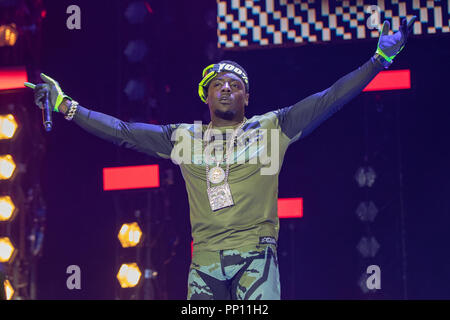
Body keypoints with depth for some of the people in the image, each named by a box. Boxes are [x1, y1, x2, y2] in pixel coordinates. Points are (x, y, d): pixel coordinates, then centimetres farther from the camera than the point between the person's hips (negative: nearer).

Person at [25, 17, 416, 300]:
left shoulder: (271, 128, 8)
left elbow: (327, 101, 4)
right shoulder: (183, 138, 14)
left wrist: (379, 60, 0)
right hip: (205, 260, 3)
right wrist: (65, 106, 15)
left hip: (255, 254, -3)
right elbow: (122, 131, 17)